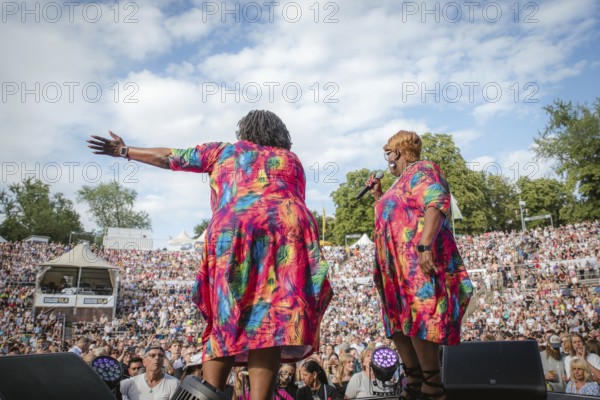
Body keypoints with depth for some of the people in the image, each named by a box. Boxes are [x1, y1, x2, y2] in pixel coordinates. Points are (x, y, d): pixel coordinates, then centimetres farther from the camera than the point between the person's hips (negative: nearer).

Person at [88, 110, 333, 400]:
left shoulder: (226, 151, 26)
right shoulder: (291, 159, 27)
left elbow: (169, 158, 31)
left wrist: (124, 151, 43)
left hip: (232, 231, 0)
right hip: (288, 229, 0)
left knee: (226, 322, 9)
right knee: (269, 323, -7)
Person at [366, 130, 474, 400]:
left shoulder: (421, 170, -2)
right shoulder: (402, 182, 27)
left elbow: (436, 205, -19)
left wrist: (424, 246, -30)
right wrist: (379, 197, 26)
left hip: (418, 261, -10)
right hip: (399, 266, 10)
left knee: (417, 320, -15)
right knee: (398, 323, 8)